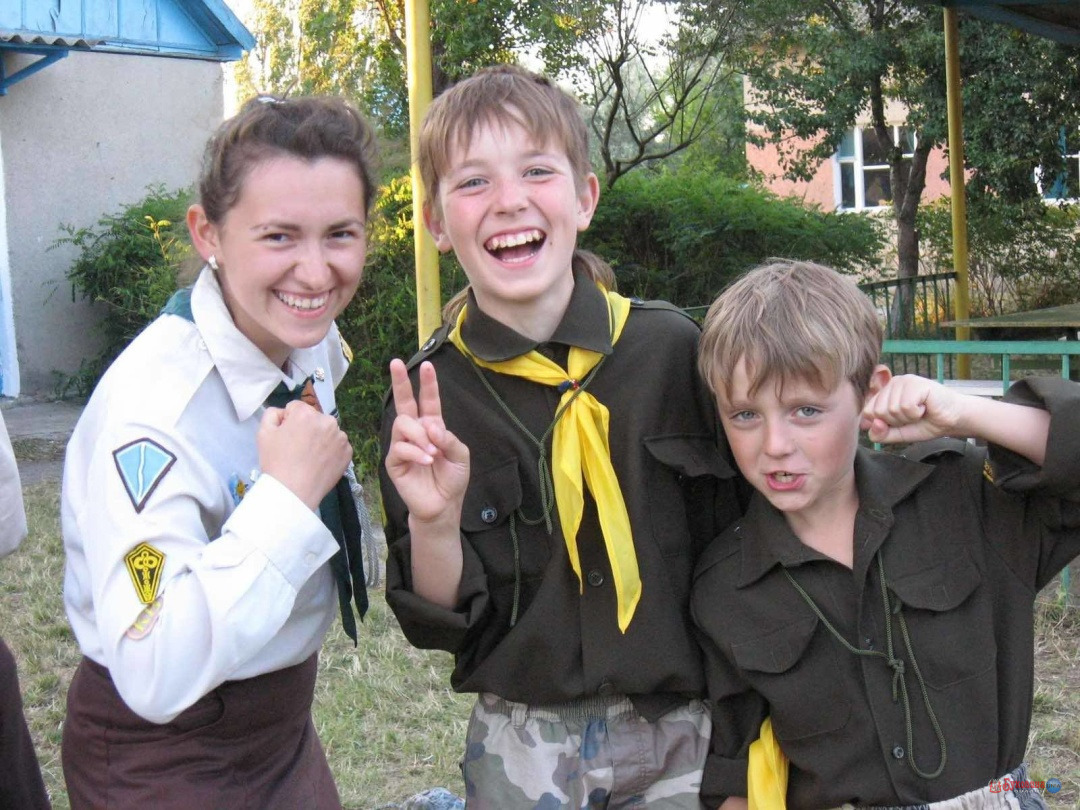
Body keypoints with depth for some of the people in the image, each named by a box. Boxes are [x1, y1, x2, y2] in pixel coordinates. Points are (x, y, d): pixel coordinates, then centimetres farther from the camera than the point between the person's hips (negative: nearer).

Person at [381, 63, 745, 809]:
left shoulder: (672, 348, -8)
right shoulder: (429, 395, -8)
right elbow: (443, 626, -6)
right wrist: (433, 524, -25)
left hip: (687, 732, 1)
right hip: (527, 747, 0)